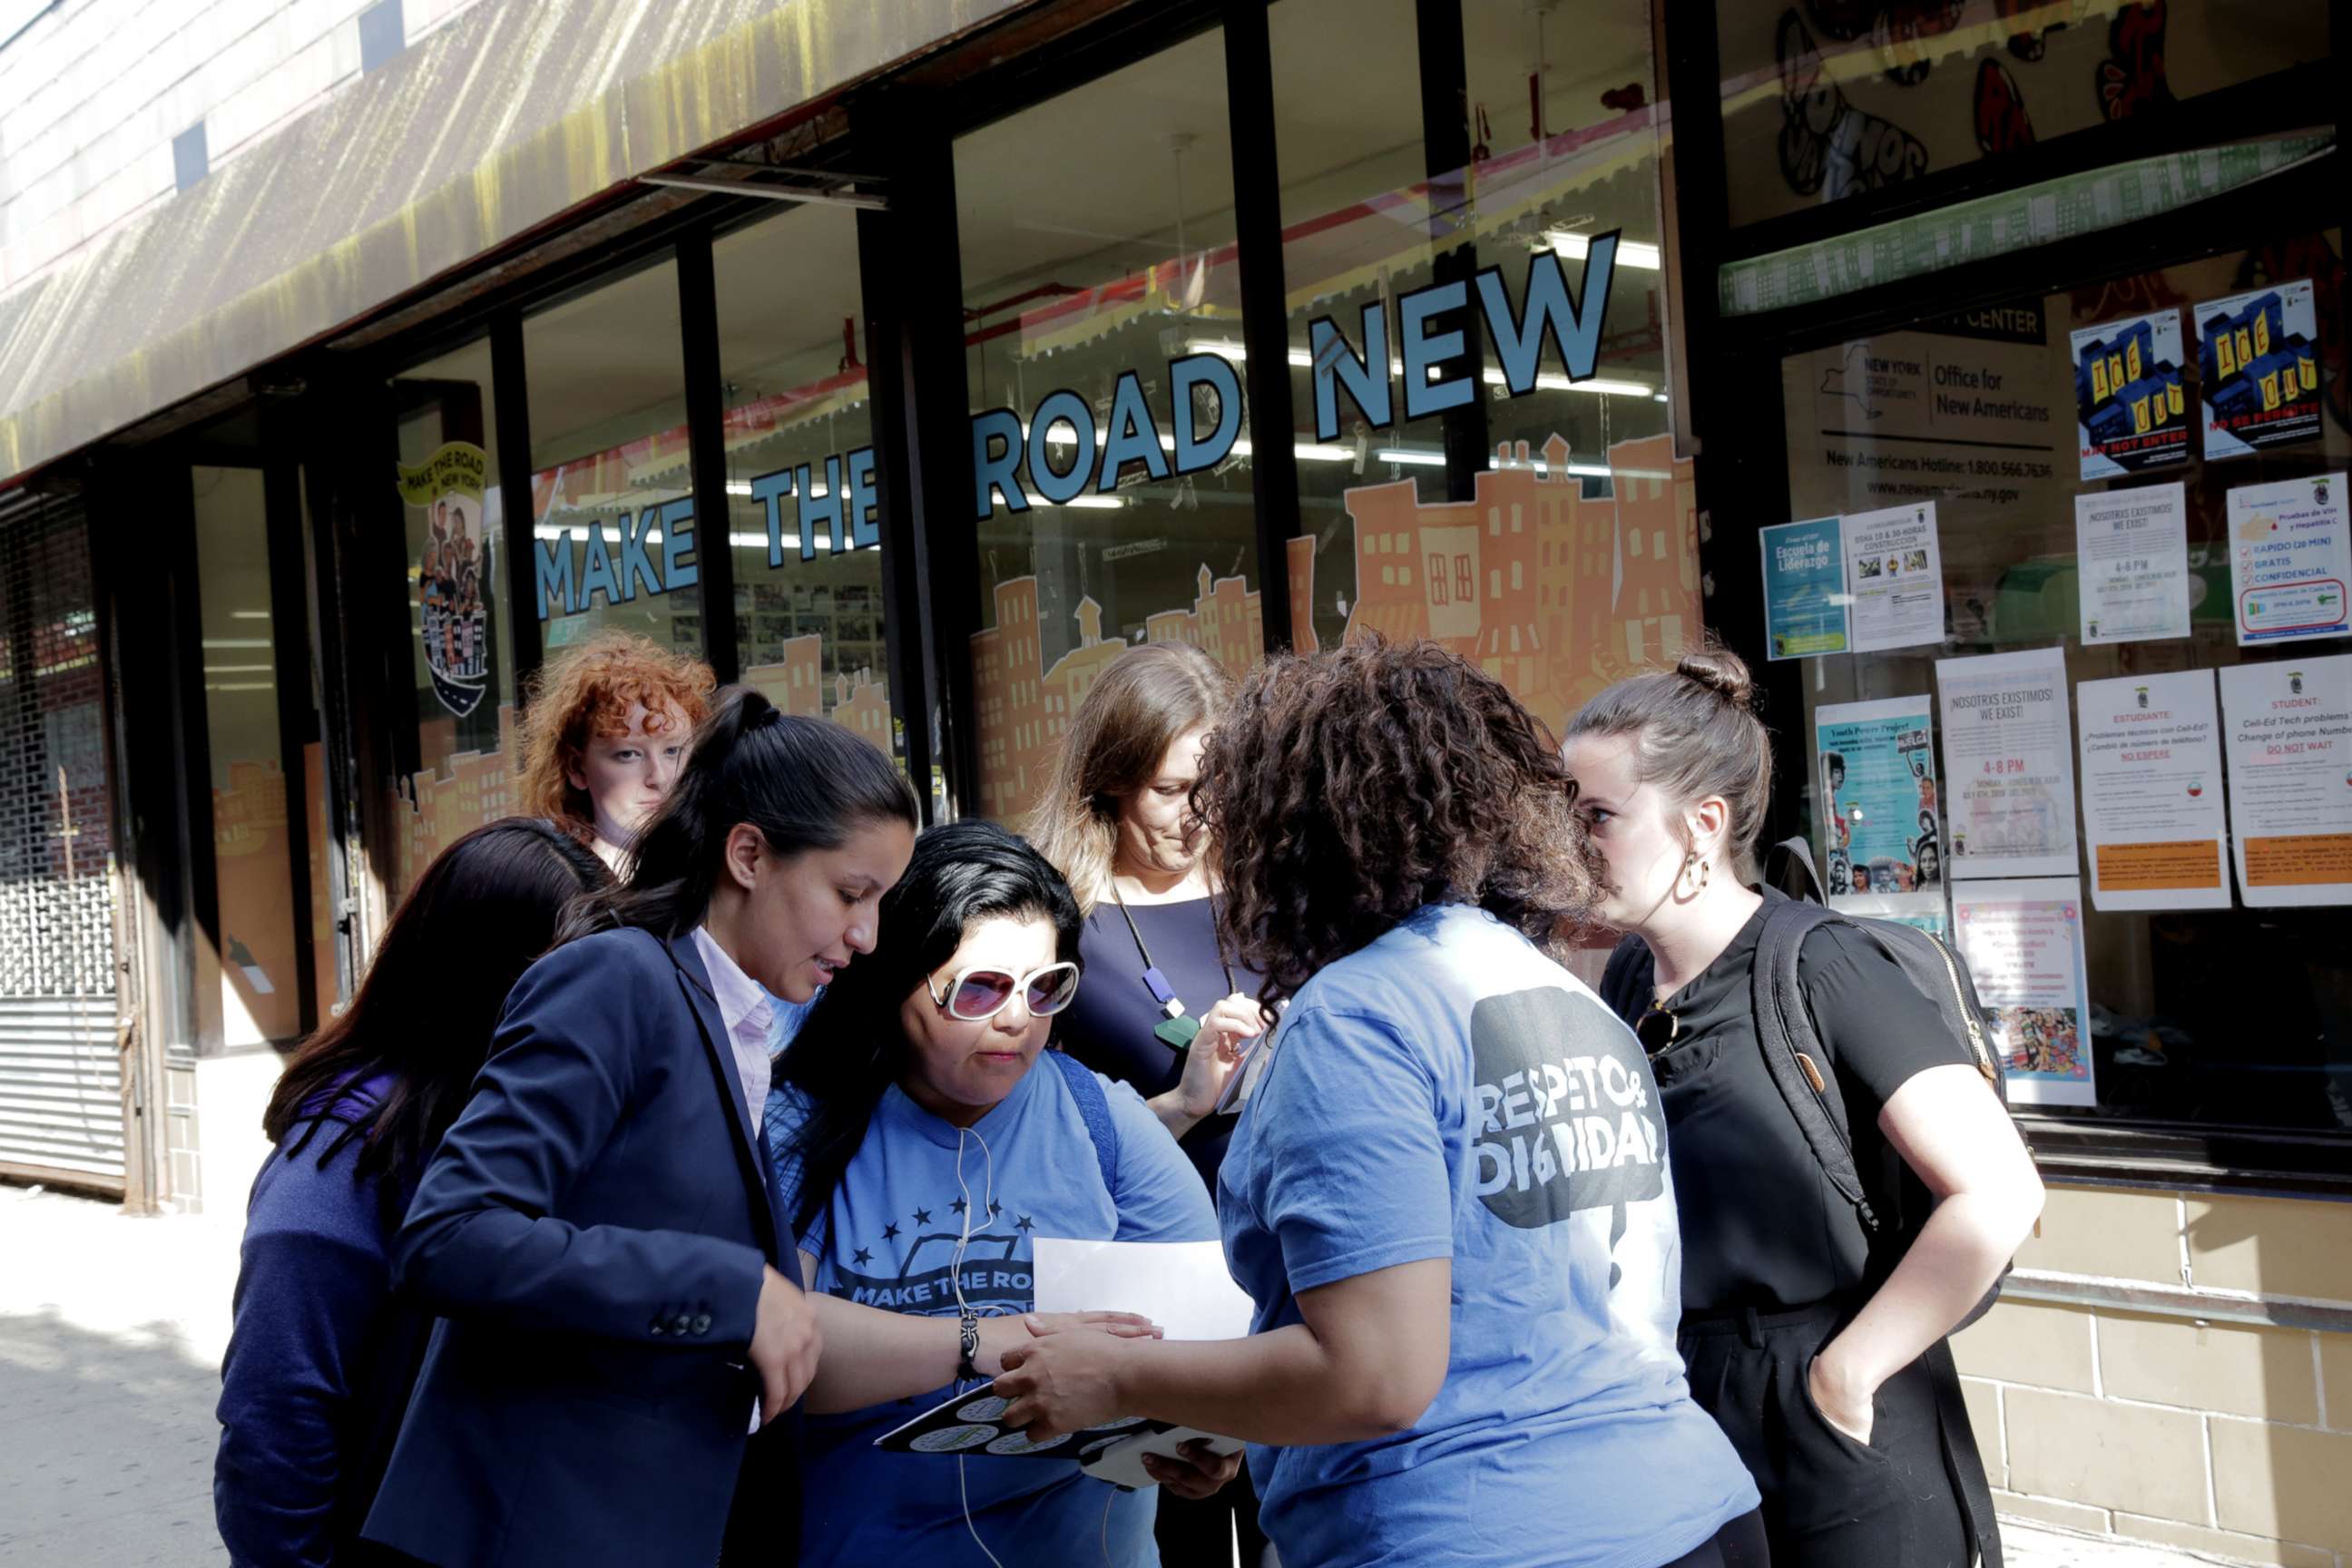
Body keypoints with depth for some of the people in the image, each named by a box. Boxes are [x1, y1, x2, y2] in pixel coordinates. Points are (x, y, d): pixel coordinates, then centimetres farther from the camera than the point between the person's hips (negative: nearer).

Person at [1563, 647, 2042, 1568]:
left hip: (1841, 1459, -6)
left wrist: (1843, 1373, -17)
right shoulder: (1630, 981, 4)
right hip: (1679, 1438, 6)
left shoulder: (1822, 968, -16)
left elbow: (1998, 1194, -23)